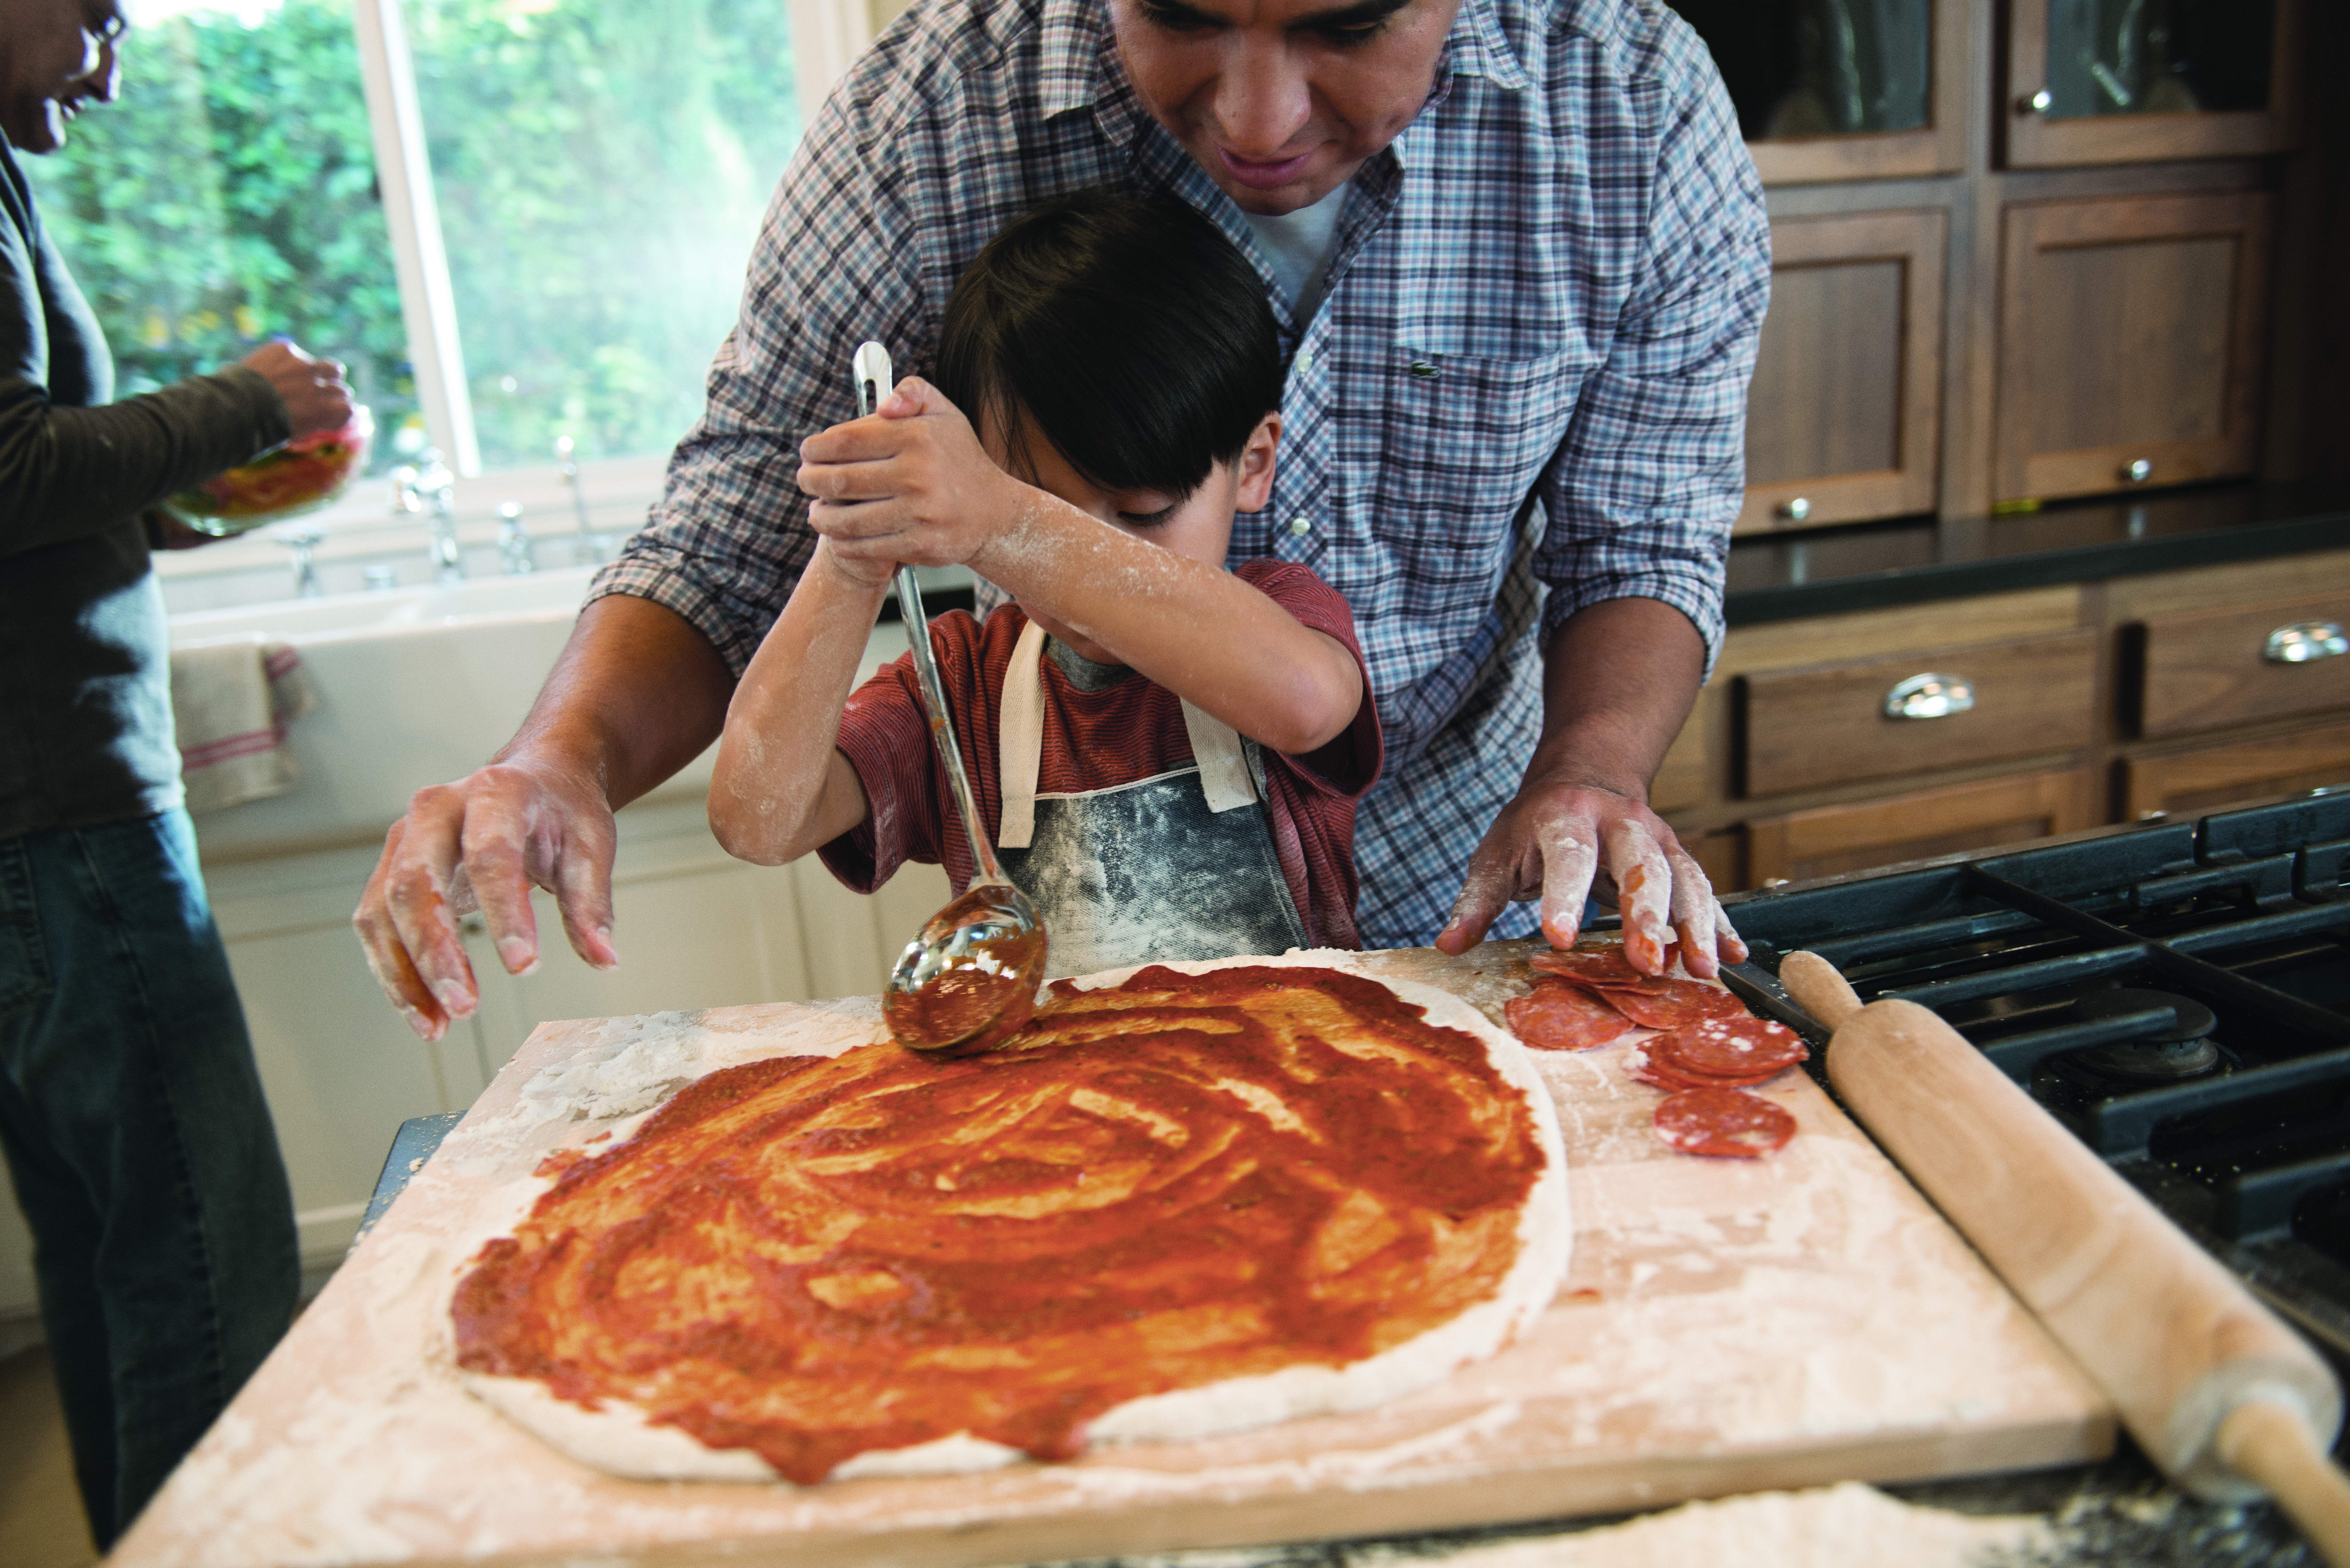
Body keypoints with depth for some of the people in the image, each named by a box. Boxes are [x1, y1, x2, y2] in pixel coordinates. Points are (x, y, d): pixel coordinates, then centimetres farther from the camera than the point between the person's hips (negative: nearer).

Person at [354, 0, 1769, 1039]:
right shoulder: (928, 114, -21)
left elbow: (1638, 541, -9)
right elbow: (735, 529, -15)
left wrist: (1588, 777, -29)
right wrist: (566, 759, -34)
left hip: (1459, 906, 2)